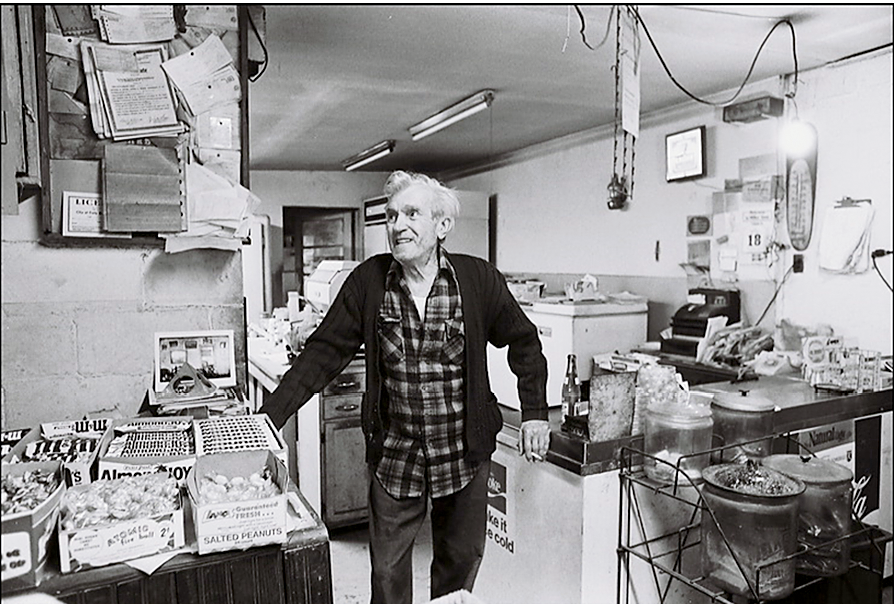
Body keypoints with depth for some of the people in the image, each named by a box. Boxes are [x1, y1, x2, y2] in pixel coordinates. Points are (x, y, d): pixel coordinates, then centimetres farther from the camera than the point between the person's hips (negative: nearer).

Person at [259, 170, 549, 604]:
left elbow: (523, 342, 4)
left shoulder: (479, 279, -9)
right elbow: (324, 352, -7)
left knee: (461, 560, 19)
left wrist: (535, 414, -1)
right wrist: (268, 418, -14)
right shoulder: (368, 281, -7)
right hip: (394, 455, 0)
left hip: (465, 453, 0)